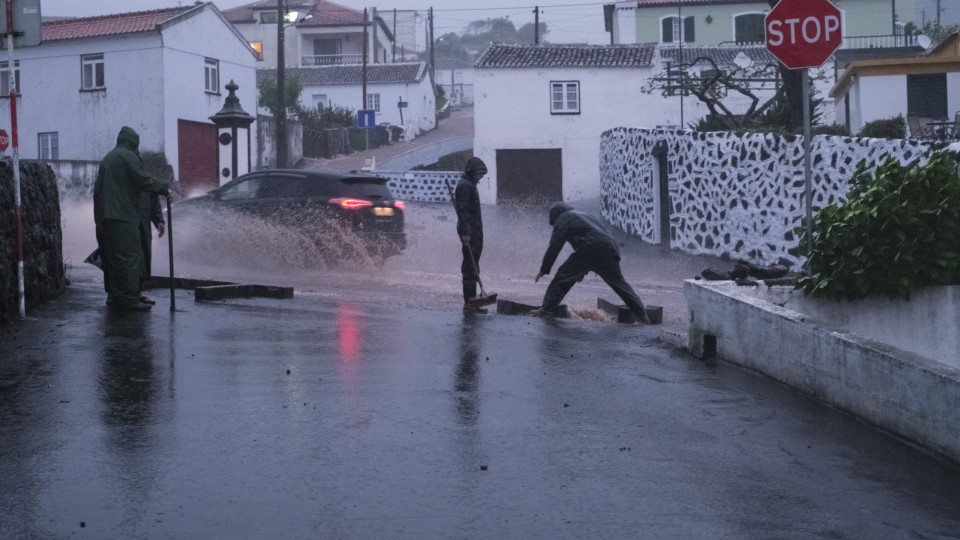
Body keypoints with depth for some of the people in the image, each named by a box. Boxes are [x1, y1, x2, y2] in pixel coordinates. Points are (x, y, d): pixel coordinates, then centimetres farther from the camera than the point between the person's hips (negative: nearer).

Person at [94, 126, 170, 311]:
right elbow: (144, 181, -14)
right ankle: (129, 299, -11)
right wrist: (165, 189, 0)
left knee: (112, 256, 13)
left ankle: (114, 296, 17)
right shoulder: (128, 156, -6)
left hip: (106, 216, 9)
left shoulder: (106, 158, 21)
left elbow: (97, 189, 20)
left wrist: (98, 217, 20)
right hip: (124, 216, -9)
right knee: (130, 256, -8)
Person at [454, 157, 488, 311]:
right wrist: (465, 232, -26)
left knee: (472, 266, 12)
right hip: (469, 232, -10)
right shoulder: (465, 186, -12)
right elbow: (463, 210, -20)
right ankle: (469, 302, -9)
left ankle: (471, 300, 16)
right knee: (470, 267, -10)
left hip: (474, 231, 10)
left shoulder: (470, 185, 20)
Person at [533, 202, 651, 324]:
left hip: (588, 252, -7)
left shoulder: (564, 219, 13)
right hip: (609, 249, 7)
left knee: (563, 276, 4)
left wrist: (544, 270, 10)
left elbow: (554, 246, 5)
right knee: (618, 282, 17)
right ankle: (640, 313, 18)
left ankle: (547, 308, 0)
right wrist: (582, 272, 43)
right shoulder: (585, 216, 37)